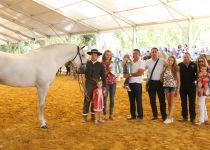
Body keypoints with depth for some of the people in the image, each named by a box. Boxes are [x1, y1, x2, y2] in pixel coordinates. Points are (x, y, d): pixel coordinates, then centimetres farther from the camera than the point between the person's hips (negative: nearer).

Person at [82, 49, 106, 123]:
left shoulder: (100, 65, 3)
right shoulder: (86, 63, 3)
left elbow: (103, 76, 2)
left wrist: (104, 87, -3)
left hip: (97, 85, 1)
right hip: (88, 84, -1)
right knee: (87, 100, -2)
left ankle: (93, 115, 22)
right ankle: (84, 116, 7)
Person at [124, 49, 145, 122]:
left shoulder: (141, 62, -4)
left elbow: (140, 73, -15)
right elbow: (125, 70, 16)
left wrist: (130, 74, -13)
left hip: (137, 83, -5)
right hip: (130, 83, 5)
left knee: (138, 100, -2)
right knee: (131, 100, 10)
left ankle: (140, 116, 6)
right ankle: (133, 115, 19)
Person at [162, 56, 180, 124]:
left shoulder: (175, 69, -5)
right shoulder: (165, 69, 3)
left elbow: (178, 80, -4)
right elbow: (163, 78, 5)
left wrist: (178, 90, -9)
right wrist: (162, 88, -1)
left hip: (173, 86, -3)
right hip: (166, 86, 3)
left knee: (172, 102, -3)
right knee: (169, 102, 7)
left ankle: (169, 118, -6)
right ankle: (171, 117, 15)